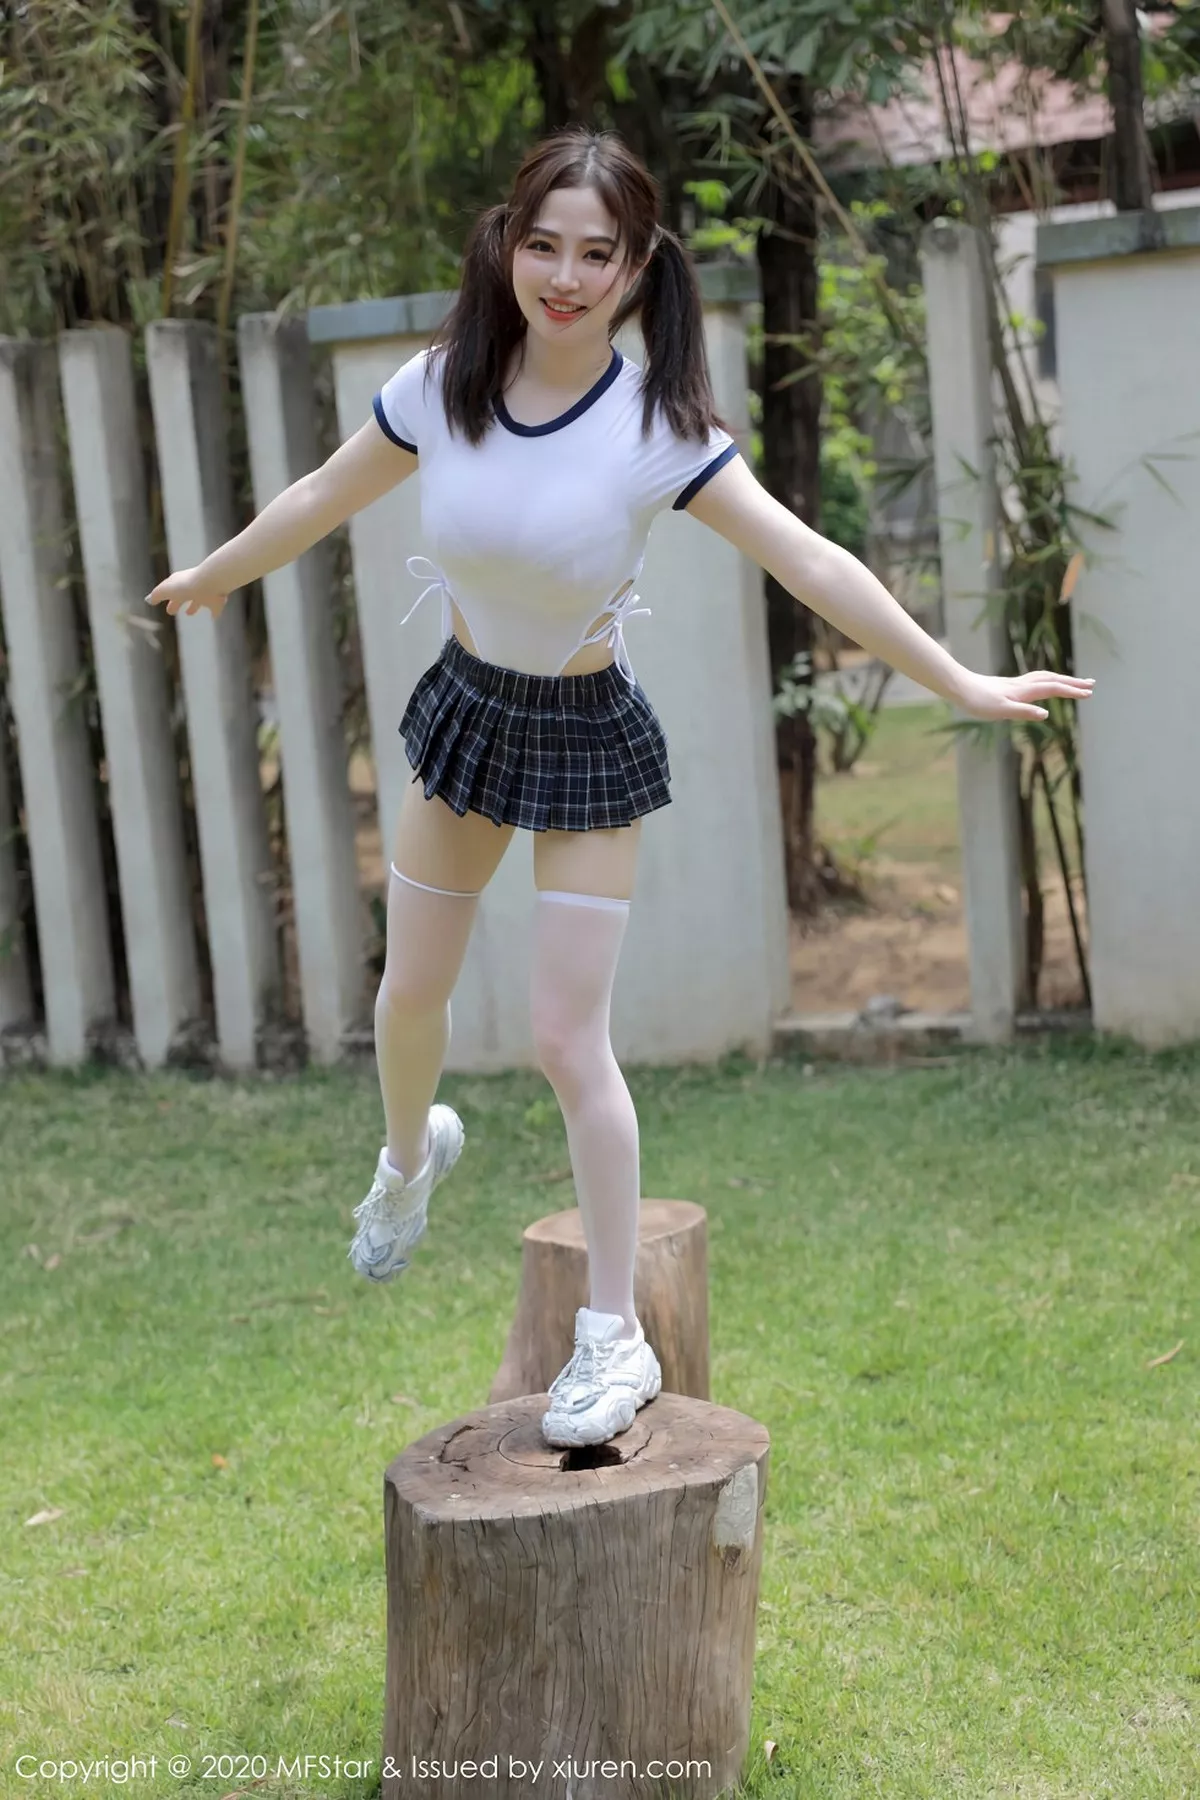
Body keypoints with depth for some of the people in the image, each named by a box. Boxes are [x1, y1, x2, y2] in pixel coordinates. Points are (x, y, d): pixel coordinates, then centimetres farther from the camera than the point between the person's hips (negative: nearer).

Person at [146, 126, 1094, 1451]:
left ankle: (615, 1336, 6)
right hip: (465, 706, 4)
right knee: (410, 995, 15)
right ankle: (409, 1154, 50)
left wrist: (960, 685, -25)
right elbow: (322, 499, 5)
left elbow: (812, 566, -22)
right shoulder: (442, 388, -12)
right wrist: (212, 580, 19)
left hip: (587, 738, -3)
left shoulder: (659, 430, -21)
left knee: (568, 1040, -7)